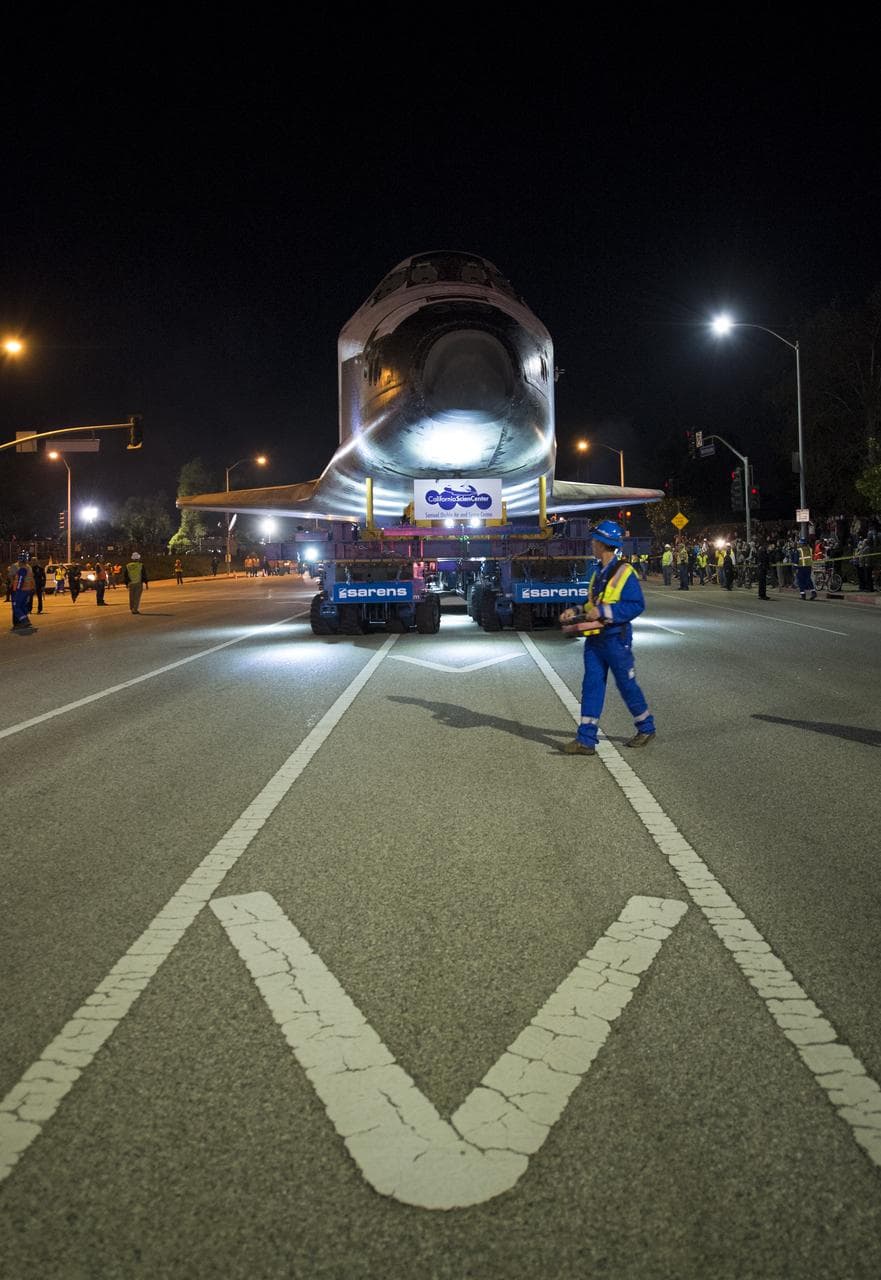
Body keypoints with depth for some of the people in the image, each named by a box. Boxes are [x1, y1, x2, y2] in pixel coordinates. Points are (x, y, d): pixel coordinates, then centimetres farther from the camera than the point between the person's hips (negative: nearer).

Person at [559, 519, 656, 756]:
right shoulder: (598, 573, 14)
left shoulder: (624, 572, -12)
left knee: (627, 685, 5)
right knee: (591, 685, 2)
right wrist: (576, 612, 6)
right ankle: (586, 739, 1)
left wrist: (603, 612, -23)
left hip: (615, 639, -7)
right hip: (594, 638, 7)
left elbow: (636, 605, -19)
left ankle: (646, 728, 26)